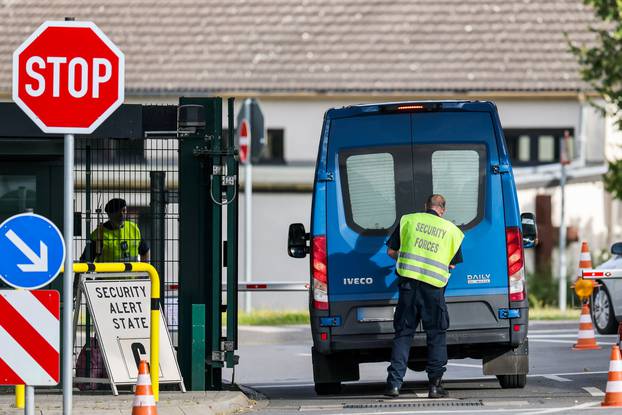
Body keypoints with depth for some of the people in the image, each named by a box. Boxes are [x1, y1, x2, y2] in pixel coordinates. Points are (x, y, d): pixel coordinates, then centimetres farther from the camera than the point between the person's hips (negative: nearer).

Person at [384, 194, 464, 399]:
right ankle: (435, 384, 2)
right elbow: (453, 264, 13)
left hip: (409, 282, 1)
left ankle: (394, 383, 0)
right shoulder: (452, 230, 9)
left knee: (403, 333, 7)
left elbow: (391, 251, 9)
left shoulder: (409, 220, 8)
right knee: (436, 335, 8)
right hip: (434, 286, -1)